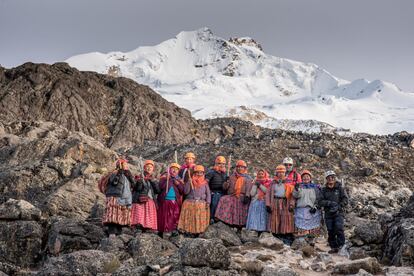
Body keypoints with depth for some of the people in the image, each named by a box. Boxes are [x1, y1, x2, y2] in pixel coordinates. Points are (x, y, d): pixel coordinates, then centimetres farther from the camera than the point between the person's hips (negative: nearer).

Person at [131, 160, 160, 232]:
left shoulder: (154, 179, 21)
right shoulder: (140, 177, 10)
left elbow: (158, 190, 7)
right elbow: (137, 188, -4)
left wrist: (153, 181, 0)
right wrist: (139, 182, -21)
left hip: (150, 202, 4)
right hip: (140, 202, -4)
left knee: (150, 220, -6)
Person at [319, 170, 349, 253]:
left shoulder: (340, 188, 4)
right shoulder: (324, 190, 9)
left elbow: (345, 200, -3)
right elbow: (320, 202, 0)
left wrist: (338, 206, -17)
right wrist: (329, 203, -17)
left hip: (338, 213, -3)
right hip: (328, 214, 3)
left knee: (339, 229, -18)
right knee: (330, 231, 3)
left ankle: (341, 245, -8)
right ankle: (333, 247, 11)